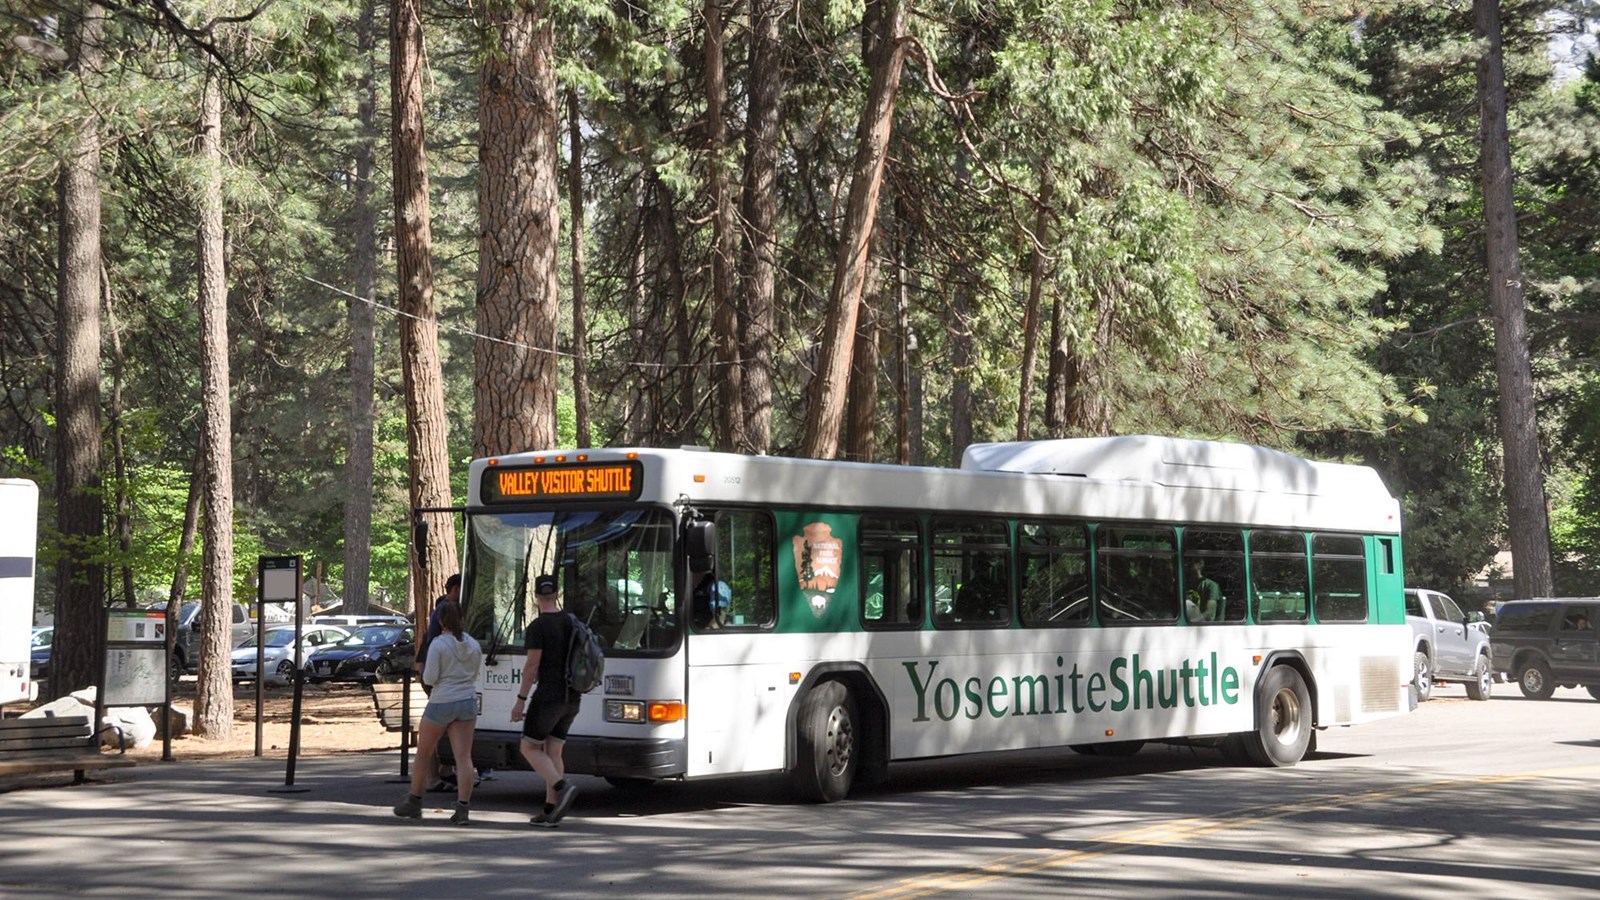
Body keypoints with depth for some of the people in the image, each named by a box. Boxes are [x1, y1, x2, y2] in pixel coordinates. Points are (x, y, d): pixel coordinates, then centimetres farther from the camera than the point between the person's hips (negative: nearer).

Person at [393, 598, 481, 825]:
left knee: (423, 753, 13)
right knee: (463, 756, -2)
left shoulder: (438, 644, -12)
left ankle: (414, 803, 23)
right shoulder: (473, 645, 5)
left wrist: (424, 670, 7)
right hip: (468, 703, 4)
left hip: (442, 703, -4)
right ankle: (462, 808, -11)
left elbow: (429, 678, -13)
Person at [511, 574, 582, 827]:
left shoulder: (538, 627, -13)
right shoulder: (572, 623, 10)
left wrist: (521, 700, -11)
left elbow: (532, 666, -16)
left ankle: (563, 787, -18)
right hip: (572, 697, 7)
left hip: (548, 695, -7)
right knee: (553, 751, 11)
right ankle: (550, 810, 6)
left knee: (529, 748, 4)